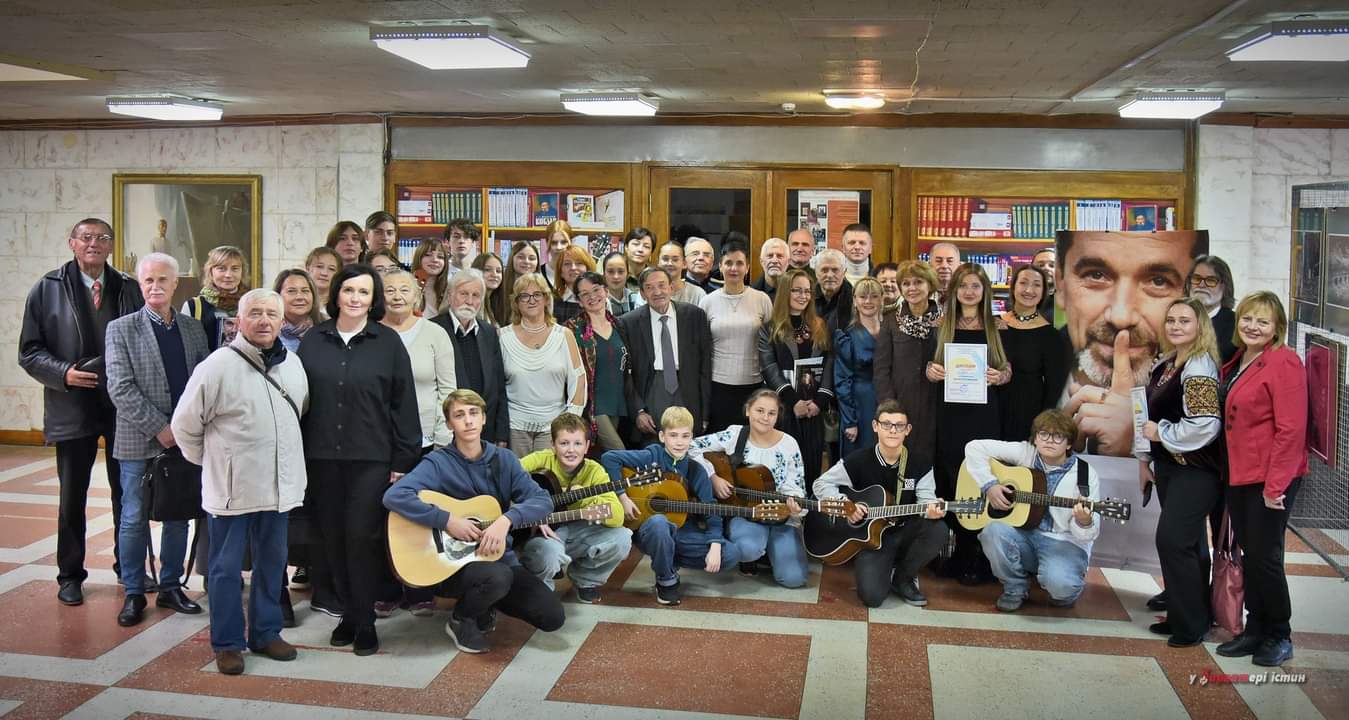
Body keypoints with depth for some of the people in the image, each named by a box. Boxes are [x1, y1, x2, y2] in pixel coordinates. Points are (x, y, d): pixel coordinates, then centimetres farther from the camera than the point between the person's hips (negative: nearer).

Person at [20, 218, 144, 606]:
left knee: (127, 491, 11)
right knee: (72, 495, 8)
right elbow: (30, 352, -2)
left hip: (124, 405, 2)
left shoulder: (129, 289, 4)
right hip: (73, 406, -2)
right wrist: (65, 374, -17)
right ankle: (70, 574, 21)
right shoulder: (47, 289, -1)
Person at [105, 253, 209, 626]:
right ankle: (133, 593, 17)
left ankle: (170, 587, 23)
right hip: (140, 441, -3)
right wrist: (159, 428, -15)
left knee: (179, 516, 10)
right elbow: (120, 388, -10)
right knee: (134, 519, 4)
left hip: (185, 440, 3)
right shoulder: (121, 329, -2)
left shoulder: (193, 328, 8)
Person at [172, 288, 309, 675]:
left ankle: (266, 633, 29)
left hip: (278, 484, 5)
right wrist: (211, 461, 3)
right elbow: (185, 425, -6)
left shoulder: (293, 364, 4)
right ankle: (227, 643, 18)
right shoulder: (218, 366, -13)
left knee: (272, 564, 15)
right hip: (231, 487, -5)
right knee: (226, 567, 6)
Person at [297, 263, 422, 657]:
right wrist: (297, 453, 4)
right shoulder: (313, 340, 7)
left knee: (362, 535, -5)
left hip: (372, 456, -3)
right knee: (332, 536, 7)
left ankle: (364, 620, 8)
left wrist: (402, 459, -5)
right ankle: (349, 610, 22)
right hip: (323, 455, 3)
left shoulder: (388, 342, -1)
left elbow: (404, 403, -1)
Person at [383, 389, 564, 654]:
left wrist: (507, 519, -26)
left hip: (499, 557, 5)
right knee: (498, 578, -38)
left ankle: (485, 604, 18)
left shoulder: (503, 459, 2)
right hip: (452, 563, -5)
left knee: (553, 617, -8)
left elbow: (543, 500, -8)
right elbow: (394, 496, -27)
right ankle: (461, 620, -3)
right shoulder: (438, 463, -11)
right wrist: (448, 521, -29)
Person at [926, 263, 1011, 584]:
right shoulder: (942, 326, 9)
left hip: (984, 413, -1)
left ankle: (977, 560, 4)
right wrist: (931, 371, -8)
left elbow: (1008, 370, 8)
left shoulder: (996, 328, 6)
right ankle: (960, 553, 14)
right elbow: (931, 365, 14)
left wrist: (999, 376, -13)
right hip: (949, 412, 1)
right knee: (950, 480, 1)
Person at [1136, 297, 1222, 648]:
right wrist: (1145, 458, 19)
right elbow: (1152, 414, 20)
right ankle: (1183, 615, 22)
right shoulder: (1165, 364, 12)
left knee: (1173, 540, -10)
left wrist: (1161, 433, -14)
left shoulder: (1199, 367, -16)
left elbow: (1205, 424, -25)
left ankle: (1192, 624, 2)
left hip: (1195, 471, -9)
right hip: (1168, 467, 9)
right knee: (1188, 543, 14)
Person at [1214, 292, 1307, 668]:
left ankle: (1279, 637, 16)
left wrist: (1275, 485, -19)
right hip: (1239, 475, 8)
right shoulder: (1236, 362, 12)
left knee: (1265, 556, -1)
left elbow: (1290, 429, -17)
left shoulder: (1284, 362, -13)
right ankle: (1255, 630, 26)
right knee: (1249, 555, 14)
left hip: (1272, 478, -8)